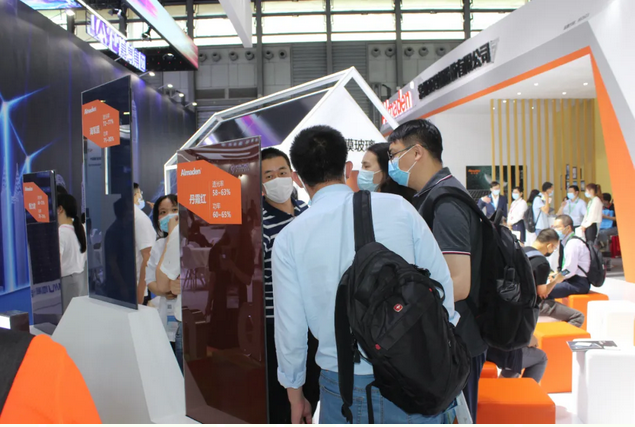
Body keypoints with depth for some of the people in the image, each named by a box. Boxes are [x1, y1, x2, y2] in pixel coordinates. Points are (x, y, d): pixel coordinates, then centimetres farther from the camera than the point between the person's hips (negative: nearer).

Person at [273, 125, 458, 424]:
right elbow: (442, 287, -2)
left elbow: (290, 326, -3)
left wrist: (295, 393, 13)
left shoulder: (289, 238, -6)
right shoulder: (398, 207, -5)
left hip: (344, 389, 0)